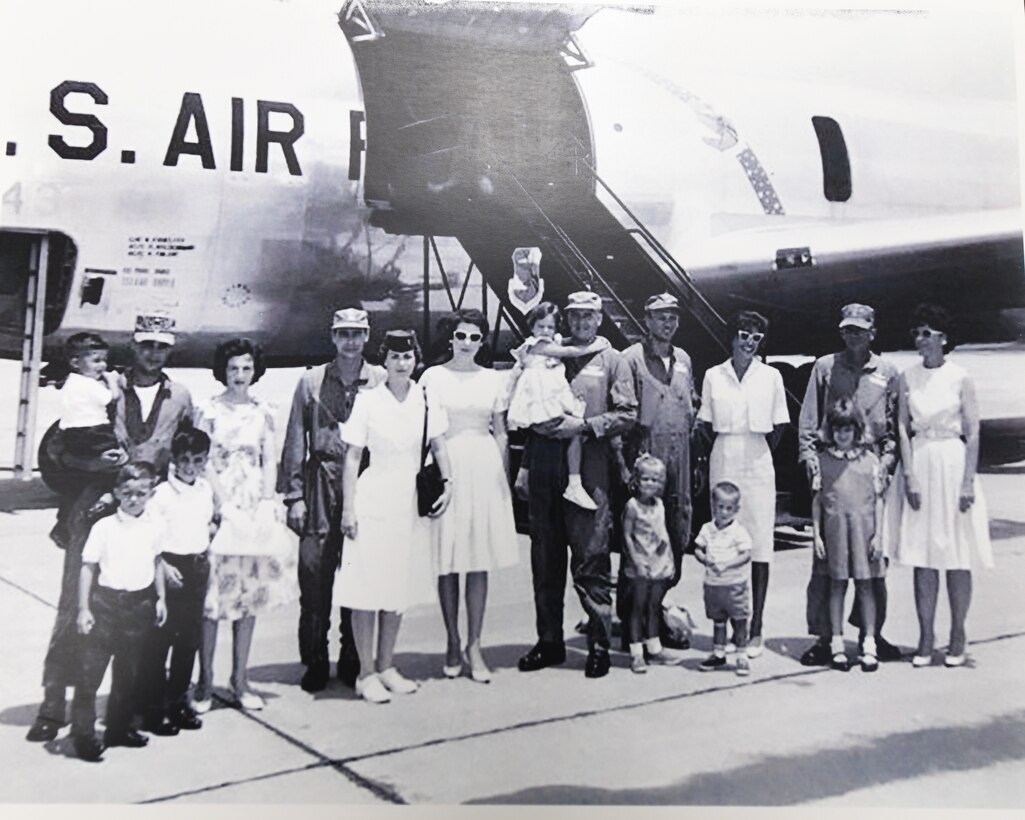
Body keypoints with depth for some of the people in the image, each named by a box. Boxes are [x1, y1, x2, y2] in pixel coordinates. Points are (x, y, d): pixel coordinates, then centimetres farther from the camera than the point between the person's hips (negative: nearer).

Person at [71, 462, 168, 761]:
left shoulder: (154, 527, 2)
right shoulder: (104, 527, -9)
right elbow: (88, 567, -6)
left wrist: (160, 598, 13)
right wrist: (84, 608, -8)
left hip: (139, 604, 4)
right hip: (106, 602, -4)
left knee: (128, 671, 14)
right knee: (90, 671, -2)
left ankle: (119, 729, 28)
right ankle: (83, 734, 9)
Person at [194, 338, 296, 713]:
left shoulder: (263, 413, 10)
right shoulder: (209, 411, 0)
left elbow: (270, 462, 9)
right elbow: (204, 464, -4)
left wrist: (267, 504, -3)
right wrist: (226, 505, -12)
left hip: (255, 510, 4)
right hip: (218, 508, -4)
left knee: (250, 594, 6)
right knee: (212, 599, -3)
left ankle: (240, 679, 16)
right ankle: (205, 681, 7)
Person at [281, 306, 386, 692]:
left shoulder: (381, 382, 5)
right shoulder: (311, 381, 6)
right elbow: (295, 442, 6)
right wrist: (294, 496, 0)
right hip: (321, 485, 0)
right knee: (314, 576, 1)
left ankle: (352, 660, 19)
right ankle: (315, 661, 14)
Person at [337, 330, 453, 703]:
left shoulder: (424, 399, 4)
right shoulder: (368, 400, -5)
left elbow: (438, 446, 12)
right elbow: (352, 456, -4)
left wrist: (447, 482, -3)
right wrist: (348, 508, -8)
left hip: (410, 504, 4)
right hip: (373, 503, -4)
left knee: (400, 586, 11)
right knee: (368, 586, -1)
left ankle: (386, 666, 24)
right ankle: (366, 673, 10)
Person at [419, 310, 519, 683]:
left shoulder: (493, 379, 12)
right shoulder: (433, 376, 4)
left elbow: (500, 433, 14)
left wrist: (505, 478, 9)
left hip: (485, 469, 2)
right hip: (447, 468, -2)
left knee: (481, 561, 3)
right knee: (448, 562, 1)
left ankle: (474, 646, 11)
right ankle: (453, 643, 15)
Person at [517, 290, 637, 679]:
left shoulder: (611, 361, 9)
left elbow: (627, 414, 1)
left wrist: (585, 424, -10)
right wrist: (541, 422, -3)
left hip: (589, 468, -3)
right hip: (546, 467, 4)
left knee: (591, 556, -5)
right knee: (545, 556, 7)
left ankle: (599, 643, 5)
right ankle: (549, 640, 18)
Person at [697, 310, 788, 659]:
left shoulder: (771, 376, 4)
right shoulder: (714, 376, 5)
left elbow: (777, 427, 10)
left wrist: (759, 452, 7)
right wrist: (728, 449, 7)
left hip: (758, 464, 0)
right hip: (723, 463, 1)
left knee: (759, 546, -2)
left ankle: (755, 629, 3)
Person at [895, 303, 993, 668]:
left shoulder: (960, 377, -2)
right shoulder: (908, 377, 6)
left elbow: (973, 434, -3)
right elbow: (903, 430, 4)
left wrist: (968, 481, -10)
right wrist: (909, 476, -4)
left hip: (953, 464, -2)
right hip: (920, 464, 2)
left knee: (957, 557, 3)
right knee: (922, 558, 3)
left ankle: (957, 638, 15)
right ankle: (925, 639, 10)